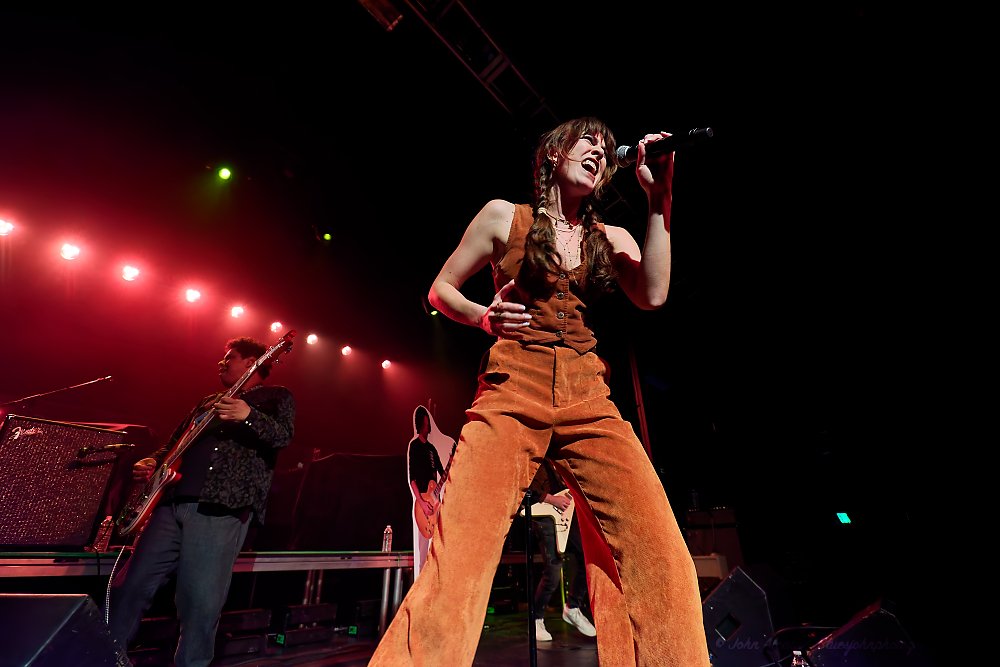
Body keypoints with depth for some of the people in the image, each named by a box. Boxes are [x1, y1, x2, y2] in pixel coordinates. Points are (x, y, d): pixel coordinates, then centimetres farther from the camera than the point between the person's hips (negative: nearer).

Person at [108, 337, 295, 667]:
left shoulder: (276, 397, 4)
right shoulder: (209, 402, 25)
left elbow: (283, 435, -13)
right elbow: (174, 441, 30)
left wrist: (248, 415, -29)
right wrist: (151, 463, 10)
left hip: (221, 511, -6)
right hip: (171, 502, 7)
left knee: (201, 605, -2)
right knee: (130, 586, 6)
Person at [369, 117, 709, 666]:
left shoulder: (610, 238, 19)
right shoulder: (505, 216, 11)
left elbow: (653, 295, 0)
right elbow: (441, 289, 13)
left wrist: (658, 199, 2)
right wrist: (485, 318, -8)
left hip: (588, 401, 4)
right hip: (511, 393, -3)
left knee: (658, 551, -10)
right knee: (461, 555, -14)